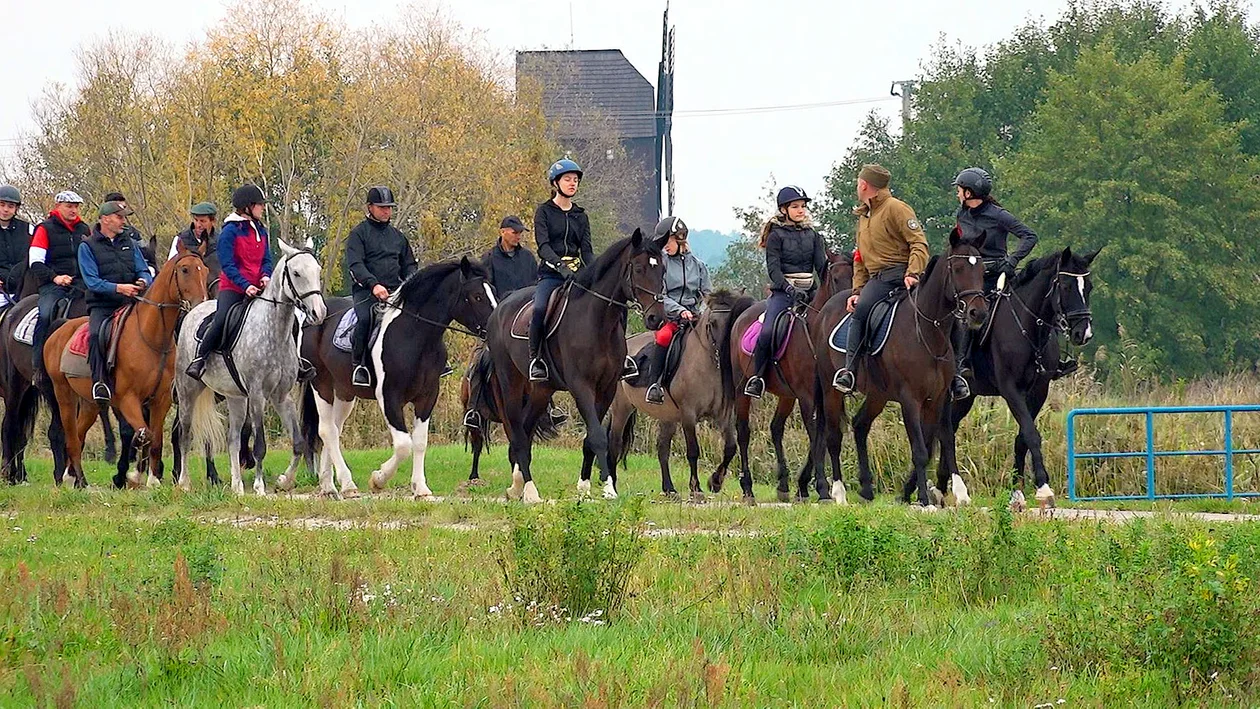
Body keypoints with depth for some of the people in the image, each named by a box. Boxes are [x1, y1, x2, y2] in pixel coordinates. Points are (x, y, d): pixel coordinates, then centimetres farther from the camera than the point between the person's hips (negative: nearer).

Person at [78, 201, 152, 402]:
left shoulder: (131, 244, 18)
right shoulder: (88, 247, 4)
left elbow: (144, 271, 13)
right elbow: (92, 281, -7)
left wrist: (143, 282, -13)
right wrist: (118, 288, -22)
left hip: (130, 303, 4)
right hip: (101, 305, -4)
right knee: (96, 334, -33)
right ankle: (99, 381, -32)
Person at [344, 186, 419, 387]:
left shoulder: (397, 236, 22)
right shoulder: (359, 234, 4)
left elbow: (409, 265, 25)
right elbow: (354, 265, -10)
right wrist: (373, 285, -25)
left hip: (395, 291, 6)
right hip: (366, 292, -6)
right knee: (366, 318, -34)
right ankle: (359, 365, -26)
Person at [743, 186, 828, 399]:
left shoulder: (812, 235, 15)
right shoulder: (777, 235, 2)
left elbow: (822, 265, 8)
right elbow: (773, 267, -7)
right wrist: (788, 287, -23)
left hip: (809, 291, 4)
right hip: (783, 291, -4)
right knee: (767, 331, -24)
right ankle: (757, 377, -12)